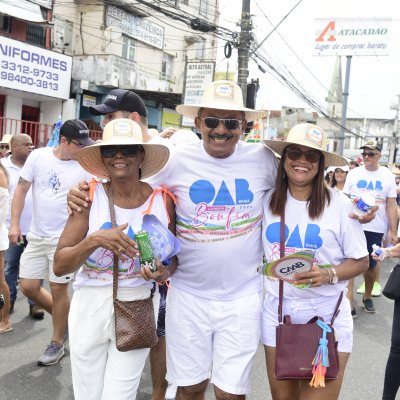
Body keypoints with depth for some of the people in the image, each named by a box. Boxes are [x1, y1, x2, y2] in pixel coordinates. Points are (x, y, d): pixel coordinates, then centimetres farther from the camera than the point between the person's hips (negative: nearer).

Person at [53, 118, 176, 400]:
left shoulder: (163, 200, -7)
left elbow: (174, 258, 7)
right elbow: (59, 266, -10)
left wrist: (165, 273, -15)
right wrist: (94, 240, -27)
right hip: (89, 306, 1)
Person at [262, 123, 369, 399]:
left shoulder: (339, 204, -10)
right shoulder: (268, 201, -1)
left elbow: (361, 261, -4)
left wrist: (329, 274, -20)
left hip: (326, 317, -3)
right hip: (277, 312, 3)